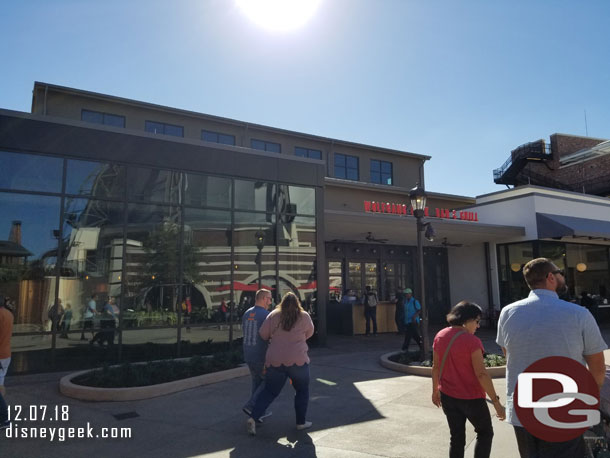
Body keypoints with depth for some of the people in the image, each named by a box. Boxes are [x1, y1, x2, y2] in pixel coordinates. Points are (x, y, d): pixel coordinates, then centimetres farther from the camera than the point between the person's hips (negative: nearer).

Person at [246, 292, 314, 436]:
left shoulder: (273, 316, 1)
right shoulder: (304, 316, -1)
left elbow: (263, 334, 4)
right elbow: (309, 333, 13)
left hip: (275, 360, 2)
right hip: (297, 359, -2)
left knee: (269, 391, 12)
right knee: (302, 390, 17)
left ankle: (253, 418, 1)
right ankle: (301, 422, 22)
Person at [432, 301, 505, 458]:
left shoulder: (440, 336, -1)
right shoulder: (472, 341, -20)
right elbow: (481, 374, -21)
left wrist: (435, 390, 17)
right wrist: (496, 402, -15)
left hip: (448, 397, 5)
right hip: (471, 398, -5)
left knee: (456, 437, 17)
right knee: (485, 433, 19)